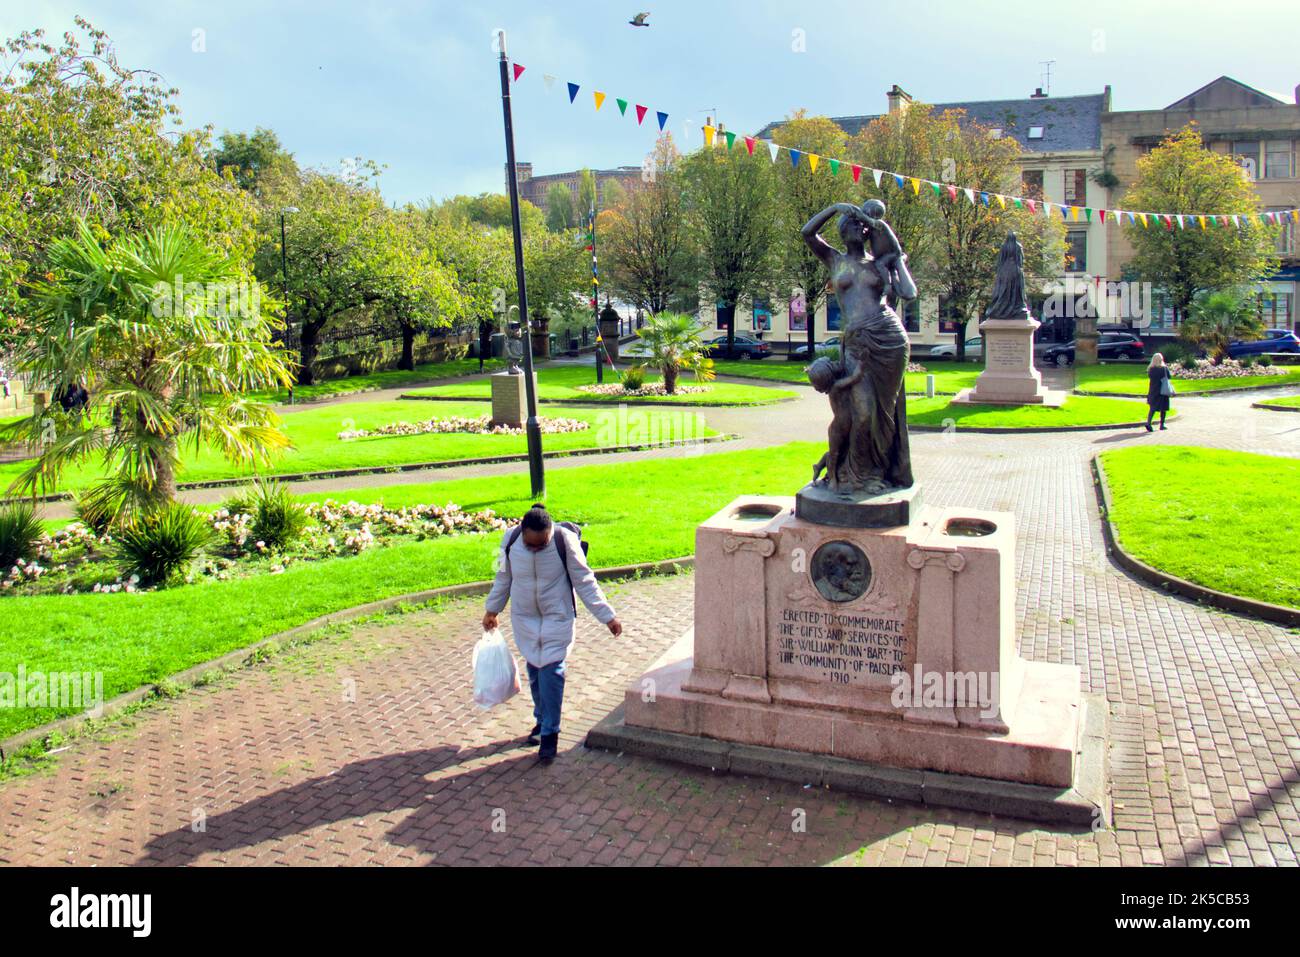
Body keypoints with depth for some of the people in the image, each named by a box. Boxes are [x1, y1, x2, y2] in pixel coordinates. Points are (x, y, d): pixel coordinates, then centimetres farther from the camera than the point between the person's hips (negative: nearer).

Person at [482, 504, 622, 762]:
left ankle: (550, 731, 3)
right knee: (534, 670, 11)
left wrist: (607, 616, -12)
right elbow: (503, 578, 6)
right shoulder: (511, 540, -12)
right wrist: (492, 610, 17)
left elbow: (585, 582, -12)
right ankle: (542, 720, 30)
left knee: (551, 671, -7)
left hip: (557, 617, -3)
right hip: (524, 617, 3)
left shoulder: (565, 541, -21)